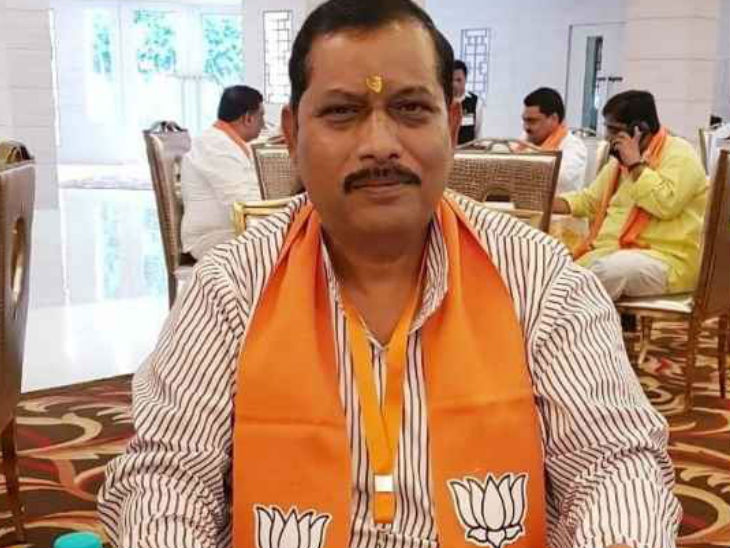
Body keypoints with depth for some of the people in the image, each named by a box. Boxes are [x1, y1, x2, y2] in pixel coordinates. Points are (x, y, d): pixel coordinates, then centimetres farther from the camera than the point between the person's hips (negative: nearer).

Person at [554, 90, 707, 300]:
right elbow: (589, 200, 25)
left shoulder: (679, 154, -6)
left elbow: (666, 204, -22)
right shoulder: (620, 159, 18)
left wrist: (636, 164, -15)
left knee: (607, 270, -36)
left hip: (666, 260, -7)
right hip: (614, 251, 8)